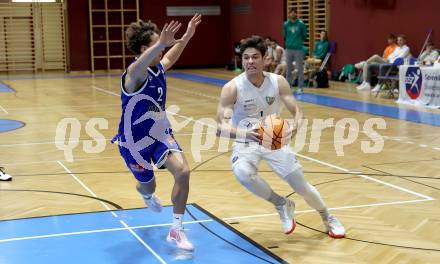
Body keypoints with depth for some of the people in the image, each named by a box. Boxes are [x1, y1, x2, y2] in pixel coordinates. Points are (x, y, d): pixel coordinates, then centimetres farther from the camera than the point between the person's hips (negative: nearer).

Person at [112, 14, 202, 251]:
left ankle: (176, 230, -6)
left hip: (160, 133, 5)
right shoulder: (134, 74, -26)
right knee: (148, 186, 15)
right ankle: (147, 195, 59)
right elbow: (140, 65, -54)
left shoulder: (158, 69, -4)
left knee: (183, 172, -18)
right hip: (135, 141, -5)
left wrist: (188, 35, 18)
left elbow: (170, 57, 22)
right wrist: (161, 43, -72)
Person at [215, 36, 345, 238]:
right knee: (242, 172, -35)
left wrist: (294, 127, -33)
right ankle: (282, 204, -8)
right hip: (245, 143, -2)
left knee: (301, 186, 4)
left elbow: (297, 112, -8)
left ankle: (328, 219, 36)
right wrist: (246, 133, -45)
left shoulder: (278, 82, -12)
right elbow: (220, 127, -25)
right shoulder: (232, 88, -20)